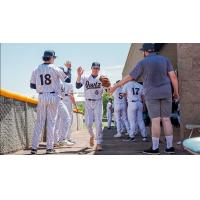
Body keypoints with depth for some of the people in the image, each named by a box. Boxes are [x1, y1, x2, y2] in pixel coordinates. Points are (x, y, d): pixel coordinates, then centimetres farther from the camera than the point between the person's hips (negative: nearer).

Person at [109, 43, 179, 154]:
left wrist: (115, 86, 4)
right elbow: (173, 76, -1)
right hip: (165, 93, 4)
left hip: (152, 94, -4)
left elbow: (129, 77, -3)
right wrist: (176, 92, 7)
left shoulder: (143, 63, -4)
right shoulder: (164, 59, 6)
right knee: (166, 119, 5)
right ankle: (170, 147, 4)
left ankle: (155, 148, -4)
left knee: (155, 120, -5)